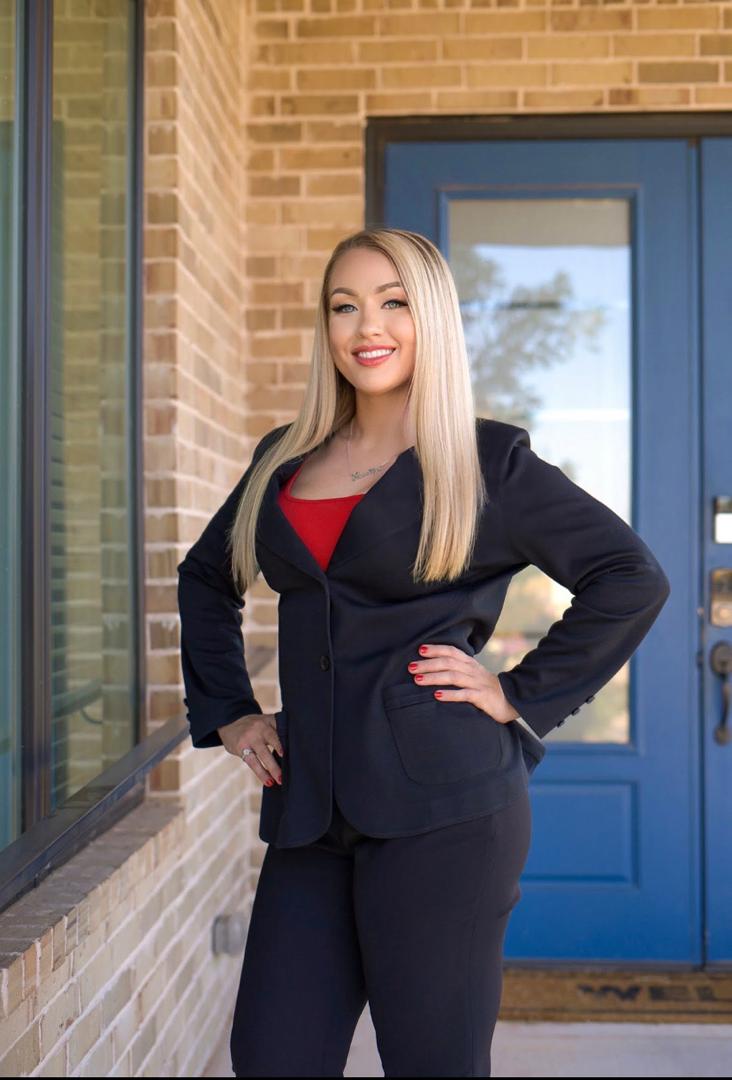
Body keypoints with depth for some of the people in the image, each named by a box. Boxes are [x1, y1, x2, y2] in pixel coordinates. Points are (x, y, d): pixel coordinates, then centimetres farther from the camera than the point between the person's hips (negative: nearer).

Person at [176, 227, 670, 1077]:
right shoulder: (287, 457, 15)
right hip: (312, 809, 5)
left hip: (441, 807, -4)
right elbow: (204, 579, 28)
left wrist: (522, 695, -6)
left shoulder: (487, 460, 0)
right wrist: (226, 713, 17)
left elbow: (631, 579, -3)